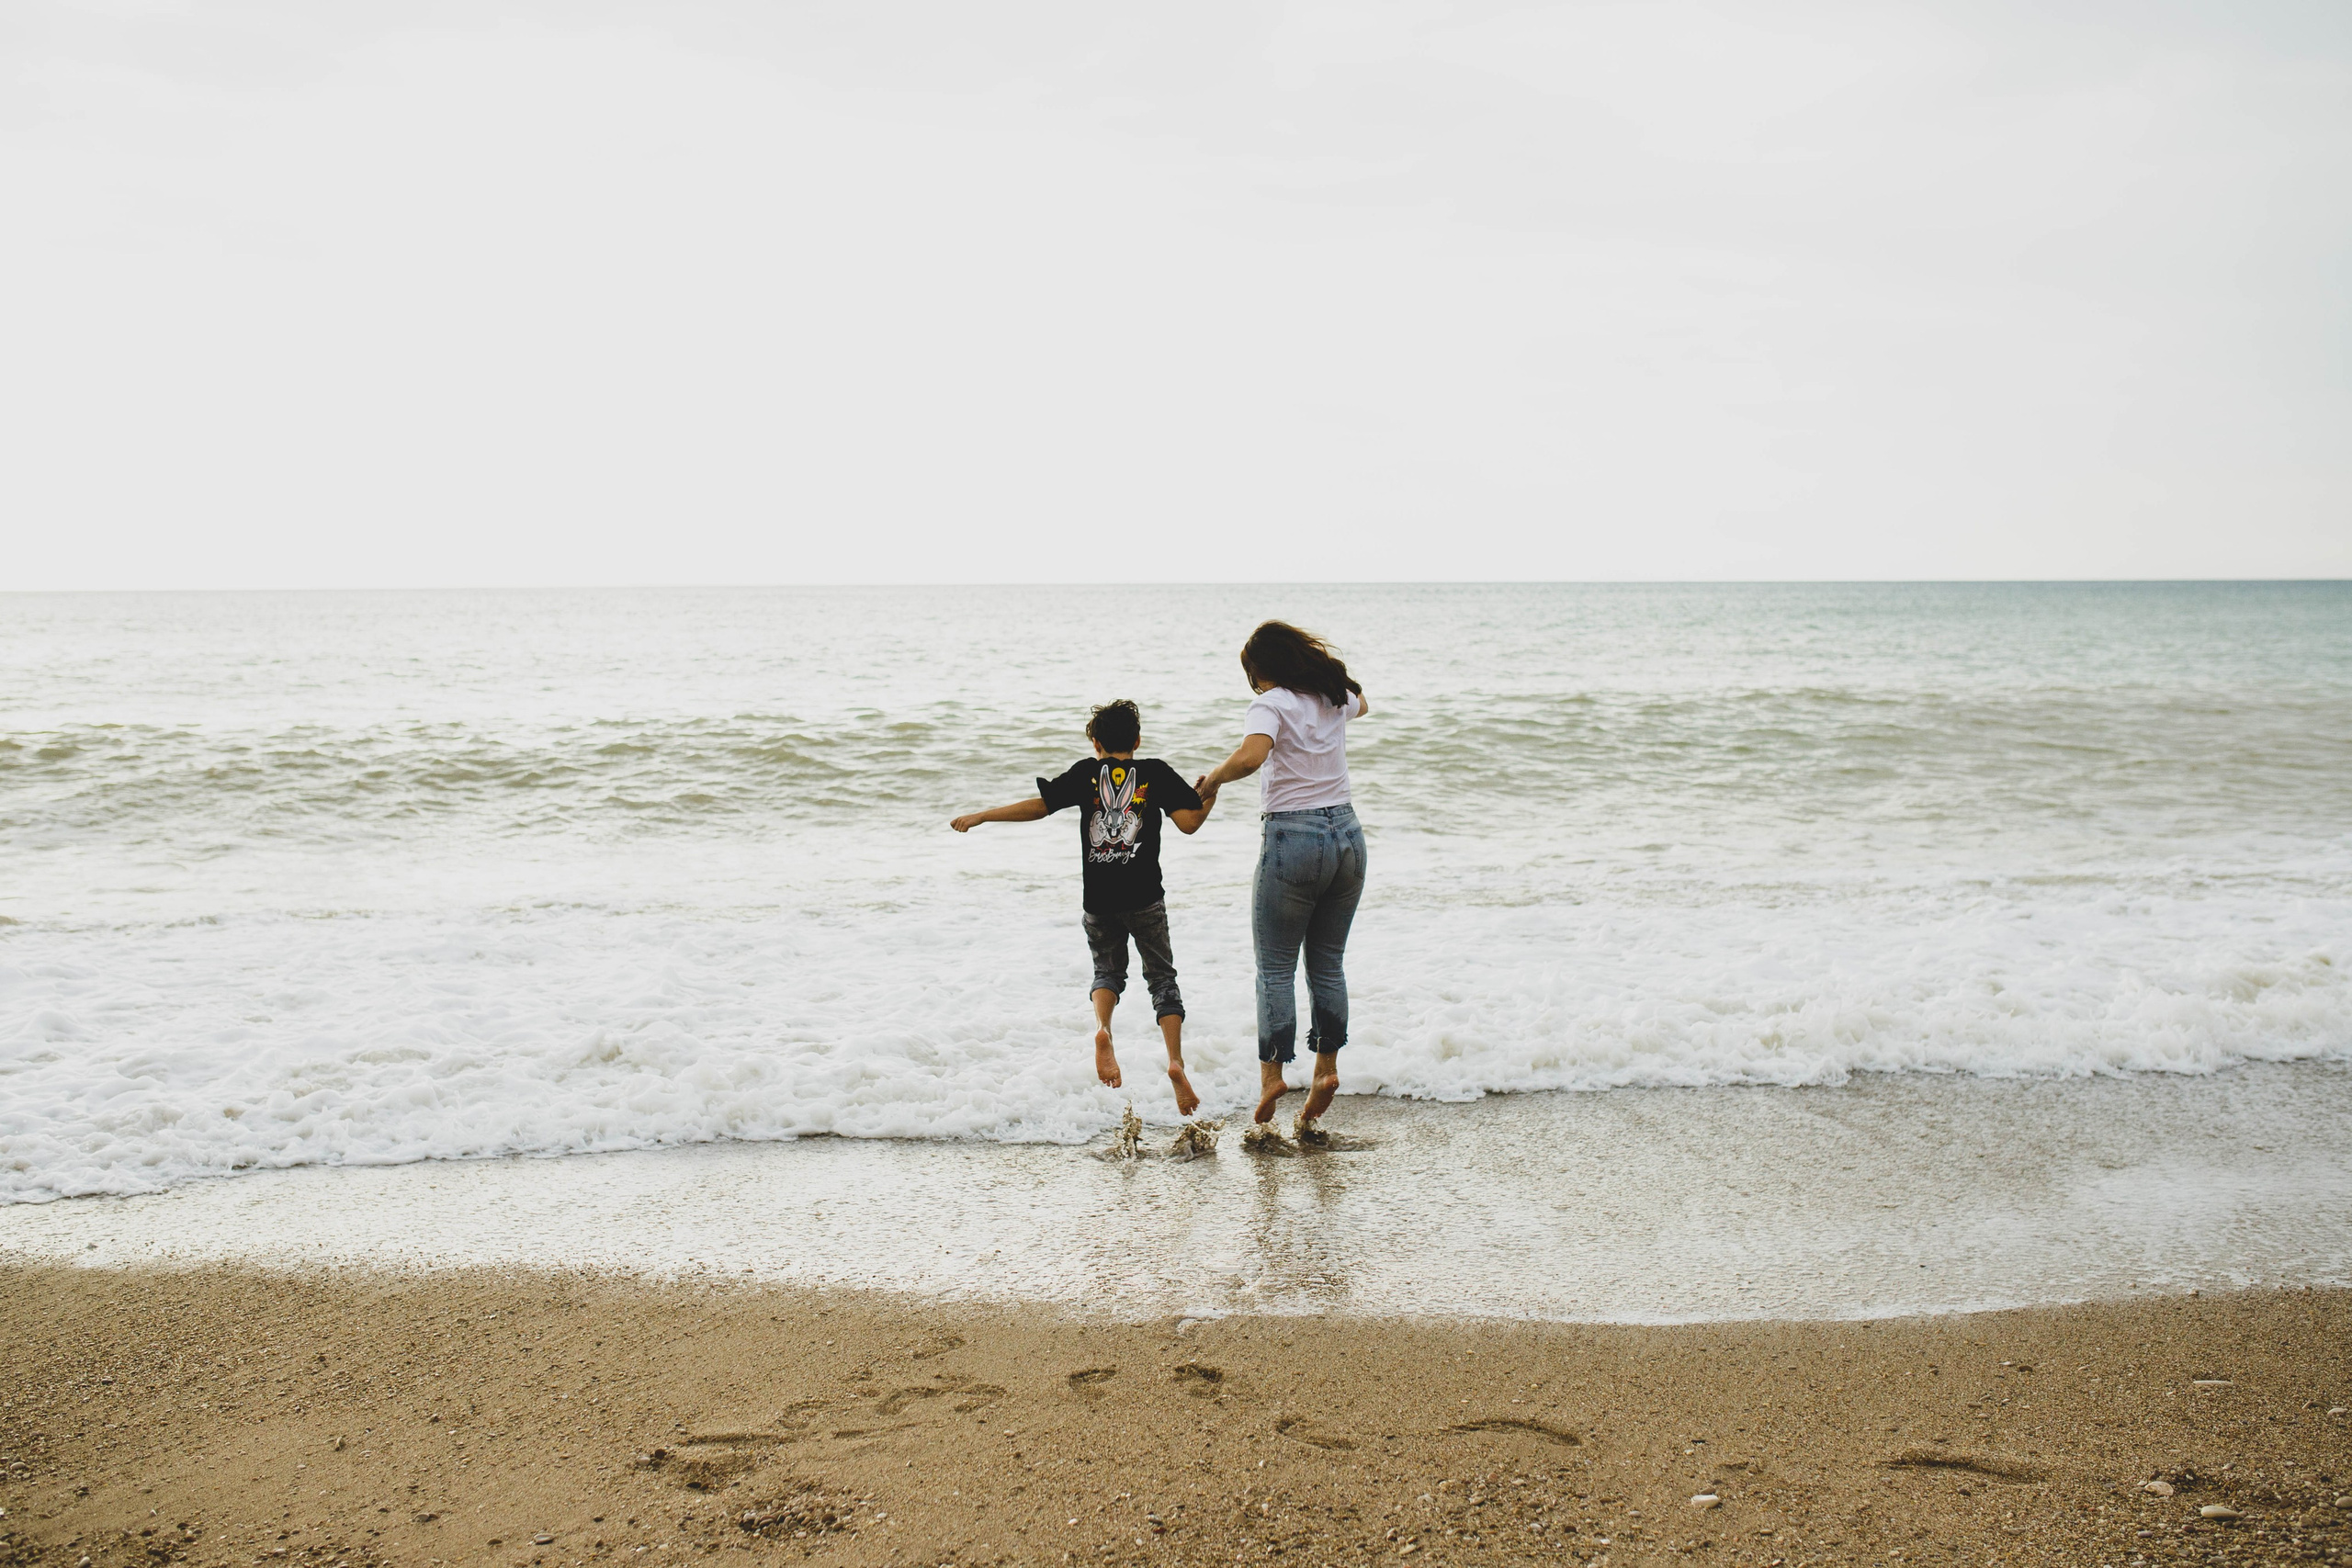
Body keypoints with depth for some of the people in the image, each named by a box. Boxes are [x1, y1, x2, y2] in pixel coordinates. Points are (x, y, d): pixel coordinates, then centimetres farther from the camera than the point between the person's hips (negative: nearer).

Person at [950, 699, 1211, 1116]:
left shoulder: (1087, 772, 4)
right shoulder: (1156, 772, 3)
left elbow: (1038, 806, 0)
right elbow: (1188, 822, -4)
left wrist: (980, 817, 6)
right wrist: (1209, 796, 16)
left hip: (1098, 898, 1)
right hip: (1144, 897, -1)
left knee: (1108, 970, 19)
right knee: (1161, 976, 9)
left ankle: (1101, 1028, -13)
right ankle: (1175, 1061, -8)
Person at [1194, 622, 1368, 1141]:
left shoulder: (1273, 704, -11)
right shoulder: (1336, 699, 10)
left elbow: (1250, 756, -31)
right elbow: (1361, 703, 36)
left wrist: (1211, 780, -15)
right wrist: (1325, 672, 45)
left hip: (1293, 839, -6)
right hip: (1347, 834, 6)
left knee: (1276, 967, 3)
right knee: (1328, 962, 14)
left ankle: (1272, 1072, 0)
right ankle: (1327, 1068, 14)